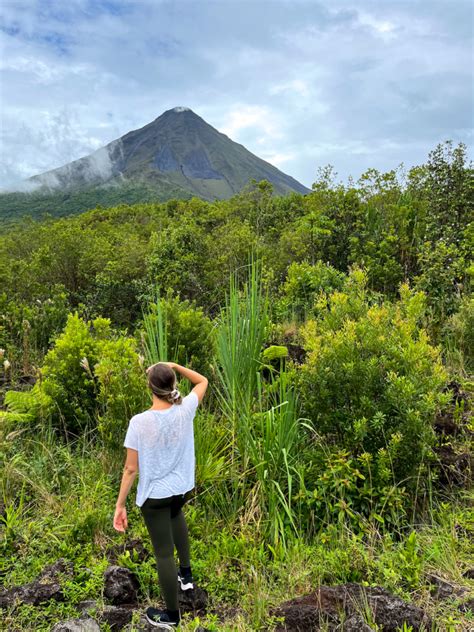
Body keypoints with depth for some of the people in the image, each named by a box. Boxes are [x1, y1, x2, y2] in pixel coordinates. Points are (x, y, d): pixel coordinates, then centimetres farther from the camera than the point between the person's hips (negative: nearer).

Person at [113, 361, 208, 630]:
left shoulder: (139, 422, -22)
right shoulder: (185, 411, -14)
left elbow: (131, 469, -16)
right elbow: (203, 381, 6)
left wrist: (120, 505, -6)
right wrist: (175, 366, 0)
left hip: (154, 495, -4)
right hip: (183, 487, 4)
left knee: (164, 553, 11)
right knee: (175, 512, 38)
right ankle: (186, 574, 46)